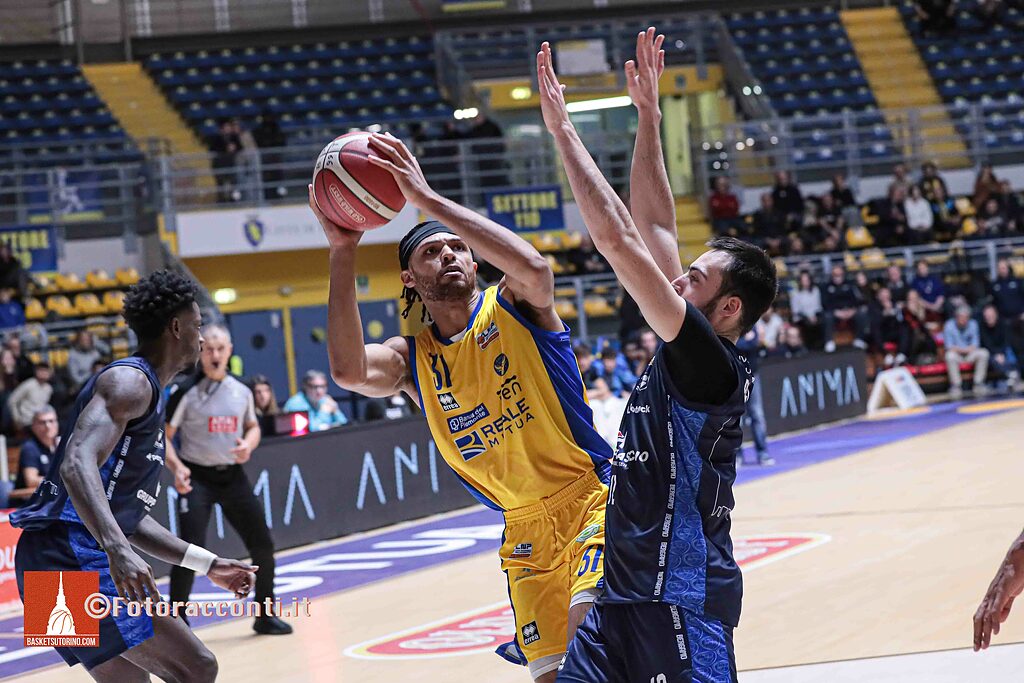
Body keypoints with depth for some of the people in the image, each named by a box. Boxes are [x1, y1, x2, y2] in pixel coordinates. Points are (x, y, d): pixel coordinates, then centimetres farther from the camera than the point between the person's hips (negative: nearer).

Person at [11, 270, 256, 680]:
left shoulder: (147, 394, 24)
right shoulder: (130, 381, -8)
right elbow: (77, 465, -25)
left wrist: (207, 564, 27)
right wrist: (117, 548, -39)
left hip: (51, 560, 11)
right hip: (73, 553, -11)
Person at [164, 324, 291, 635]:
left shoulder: (241, 391, 6)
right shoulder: (187, 391, -9)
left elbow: (253, 427, 20)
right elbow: (163, 436, -8)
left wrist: (248, 445, -3)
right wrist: (177, 467, -24)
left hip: (232, 475, 5)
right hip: (196, 478, -5)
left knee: (262, 545, 7)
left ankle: (264, 615, 25)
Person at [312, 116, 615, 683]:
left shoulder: (513, 305, -4)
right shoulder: (412, 359, 4)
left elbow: (534, 267, -30)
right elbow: (349, 371, -19)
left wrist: (427, 199, -30)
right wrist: (342, 253, -20)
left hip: (592, 497, -4)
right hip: (525, 529, 4)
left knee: (589, 627, -28)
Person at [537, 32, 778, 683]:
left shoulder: (712, 365, -15)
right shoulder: (686, 355, 9)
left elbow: (618, 239, -19)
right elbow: (654, 226, 14)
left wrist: (563, 129, -15)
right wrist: (647, 116, 15)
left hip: (681, 603, -9)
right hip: (623, 596, 9)